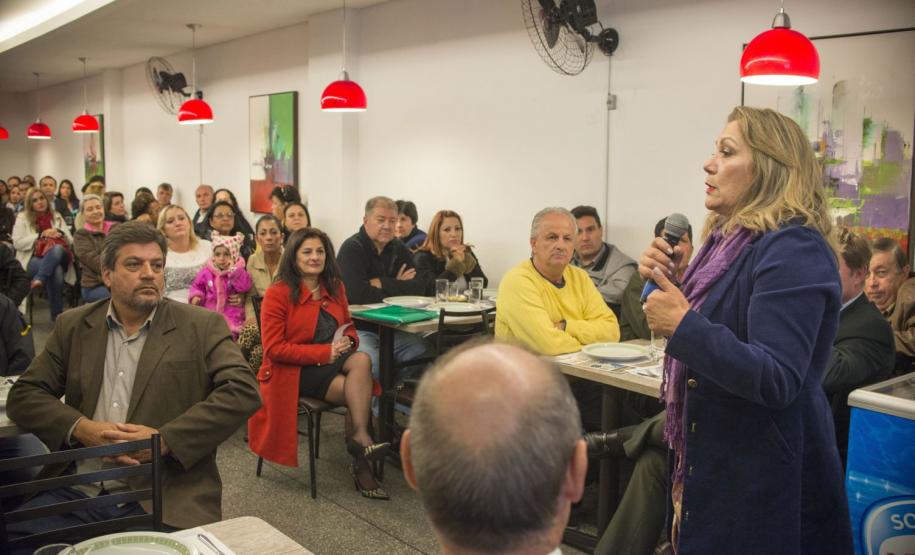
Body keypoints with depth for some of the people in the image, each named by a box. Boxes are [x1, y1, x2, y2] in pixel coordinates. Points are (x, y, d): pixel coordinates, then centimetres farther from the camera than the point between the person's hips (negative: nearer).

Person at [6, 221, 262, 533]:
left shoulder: (202, 327, 2)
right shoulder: (73, 326, 13)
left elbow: (243, 392, -8)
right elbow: (24, 395, 11)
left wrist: (164, 440, -15)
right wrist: (82, 428, -8)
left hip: (162, 499, -3)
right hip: (76, 492, 3)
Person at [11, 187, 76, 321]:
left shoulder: (57, 217, 19)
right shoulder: (22, 218, 11)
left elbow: (70, 241, 15)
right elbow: (17, 243, -1)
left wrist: (60, 234, -8)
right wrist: (41, 235, -9)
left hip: (58, 258, 3)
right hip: (32, 259, -2)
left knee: (58, 249, -38)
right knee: (56, 271, -37)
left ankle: (39, 280, -42)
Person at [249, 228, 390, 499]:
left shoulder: (335, 288, 10)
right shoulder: (278, 293, -9)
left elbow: (349, 327, 22)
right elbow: (274, 349, -13)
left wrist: (348, 341, -5)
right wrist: (324, 352, -20)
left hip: (331, 362, 5)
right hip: (294, 371, -5)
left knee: (362, 360, -30)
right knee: (358, 392, -27)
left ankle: (360, 438, -27)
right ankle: (360, 462, -18)